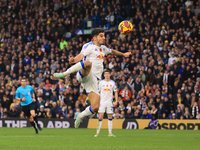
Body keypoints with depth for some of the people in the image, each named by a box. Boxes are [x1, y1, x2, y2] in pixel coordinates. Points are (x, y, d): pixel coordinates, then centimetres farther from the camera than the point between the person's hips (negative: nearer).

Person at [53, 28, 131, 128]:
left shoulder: (103, 48, 25)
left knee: (95, 107, -5)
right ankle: (64, 74, -43)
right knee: (88, 63, -43)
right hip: (86, 75, -7)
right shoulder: (89, 46, 0)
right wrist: (74, 60, -42)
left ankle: (80, 116, 23)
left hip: (95, 80, 7)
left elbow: (112, 51, 48)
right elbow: (81, 55, -20)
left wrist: (123, 54, 59)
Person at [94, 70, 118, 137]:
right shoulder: (101, 82, 3)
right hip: (102, 102, -1)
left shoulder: (112, 83, 5)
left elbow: (115, 92, 8)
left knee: (110, 117, 1)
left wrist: (116, 101, -2)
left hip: (110, 102, 1)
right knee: (100, 117, -7)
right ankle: (97, 132, -2)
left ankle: (110, 132, 4)